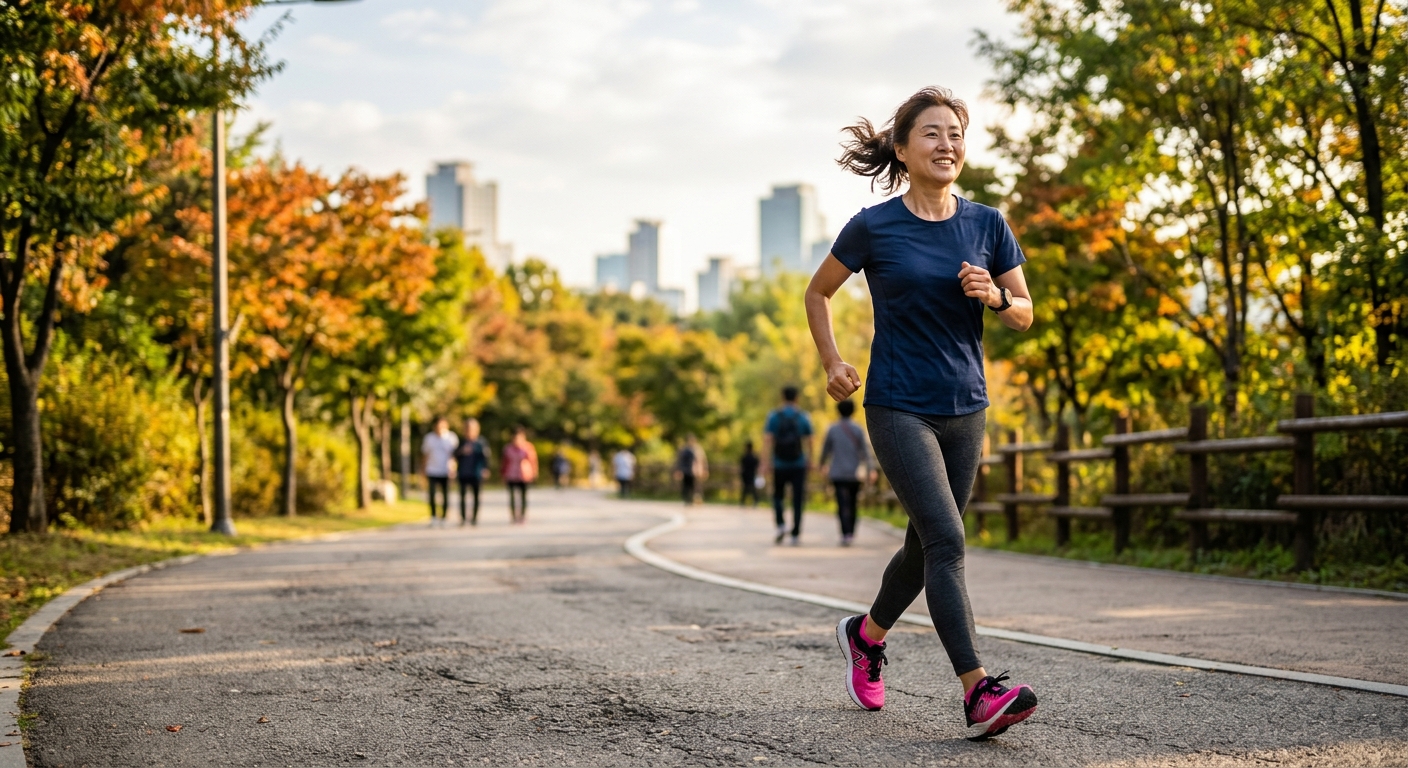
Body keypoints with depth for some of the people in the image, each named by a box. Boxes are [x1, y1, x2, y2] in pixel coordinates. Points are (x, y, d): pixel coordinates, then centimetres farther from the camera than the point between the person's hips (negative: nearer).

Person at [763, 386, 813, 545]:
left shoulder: (774, 417, -1)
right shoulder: (803, 418, 2)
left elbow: (767, 440, -7)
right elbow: (808, 442, 2)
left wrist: (765, 463, -8)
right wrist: (810, 461, 14)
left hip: (779, 465, 0)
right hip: (799, 465, 0)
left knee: (777, 496, 17)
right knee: (797, 501, 1)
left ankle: (781, 525, -3)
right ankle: (795, 535, -4)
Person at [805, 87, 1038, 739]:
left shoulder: (986, 225, 3)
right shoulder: (874, 228, -5)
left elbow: (1024, 315, 9)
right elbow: (818, 293, 10)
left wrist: (993, 297, -12)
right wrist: (832, 363, -1)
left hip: (965, 409, 5)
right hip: (899, 409, -5)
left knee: (927, 546, 15)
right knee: (947, 539, -17)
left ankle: (866, 634, 41)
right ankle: (978, 692, -20)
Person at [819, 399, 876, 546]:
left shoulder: (832, 429, 1)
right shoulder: (858, 430, 0)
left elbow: (826, 449, 12)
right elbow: (865, 450, -6)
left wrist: (822, 462, 31)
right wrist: (870, 469, -8)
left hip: (838, 473, -1)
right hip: (855, 473, 1)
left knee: (843, 505, -8)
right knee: (852, 504, 15)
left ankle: (846, 534, -22)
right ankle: (851, 533, 21)